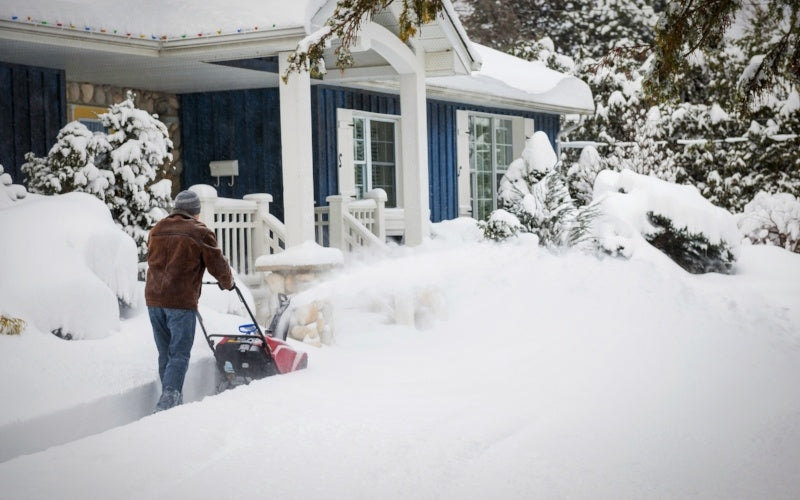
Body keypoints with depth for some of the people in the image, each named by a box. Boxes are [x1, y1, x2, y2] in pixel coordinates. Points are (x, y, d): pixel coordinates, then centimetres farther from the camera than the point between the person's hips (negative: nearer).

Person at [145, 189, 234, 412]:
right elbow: (217, 264, 0)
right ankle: (168, 400, -17)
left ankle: (173, 401, 19)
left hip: (154, 299, 6)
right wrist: (227, 283, 20)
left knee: (165, 353, 14)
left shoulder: (156, 230, 14)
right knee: (179, 354, -4)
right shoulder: (200, 232, -3)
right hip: (181, 302, -6)